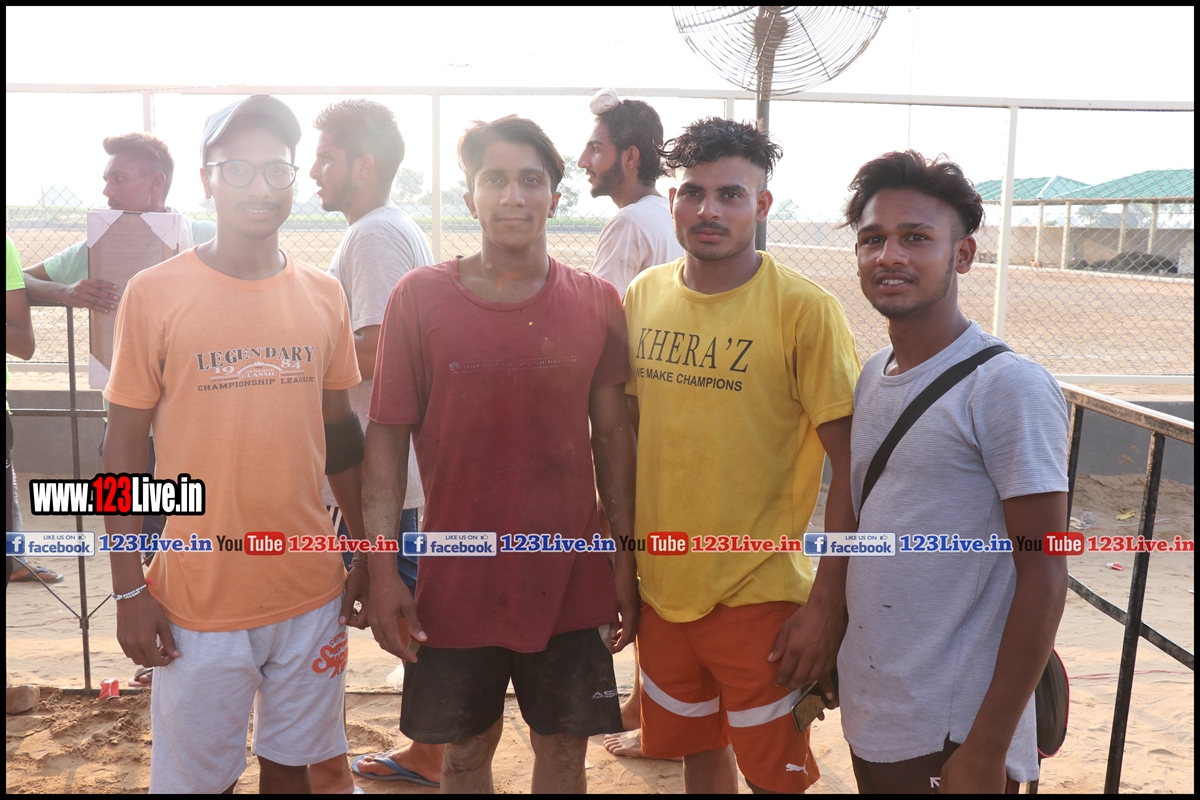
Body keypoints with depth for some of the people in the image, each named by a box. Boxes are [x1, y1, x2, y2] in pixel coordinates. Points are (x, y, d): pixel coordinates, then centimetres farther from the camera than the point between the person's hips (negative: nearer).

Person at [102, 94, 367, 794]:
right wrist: (129, 590, -5)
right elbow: (125, 447, -3)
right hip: (199, 601, -2)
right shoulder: (154, 295, -7)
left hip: (312, 592, 3)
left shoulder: (324, 296, 2)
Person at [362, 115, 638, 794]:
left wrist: (626, 556, 2)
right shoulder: (419, 298, -6)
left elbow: (613, 433, 3)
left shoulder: (598, 303, -2)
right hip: (455, 584, 0)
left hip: (571, 580, 1)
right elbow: (388, 435, -4)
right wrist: (383, 567, -7)